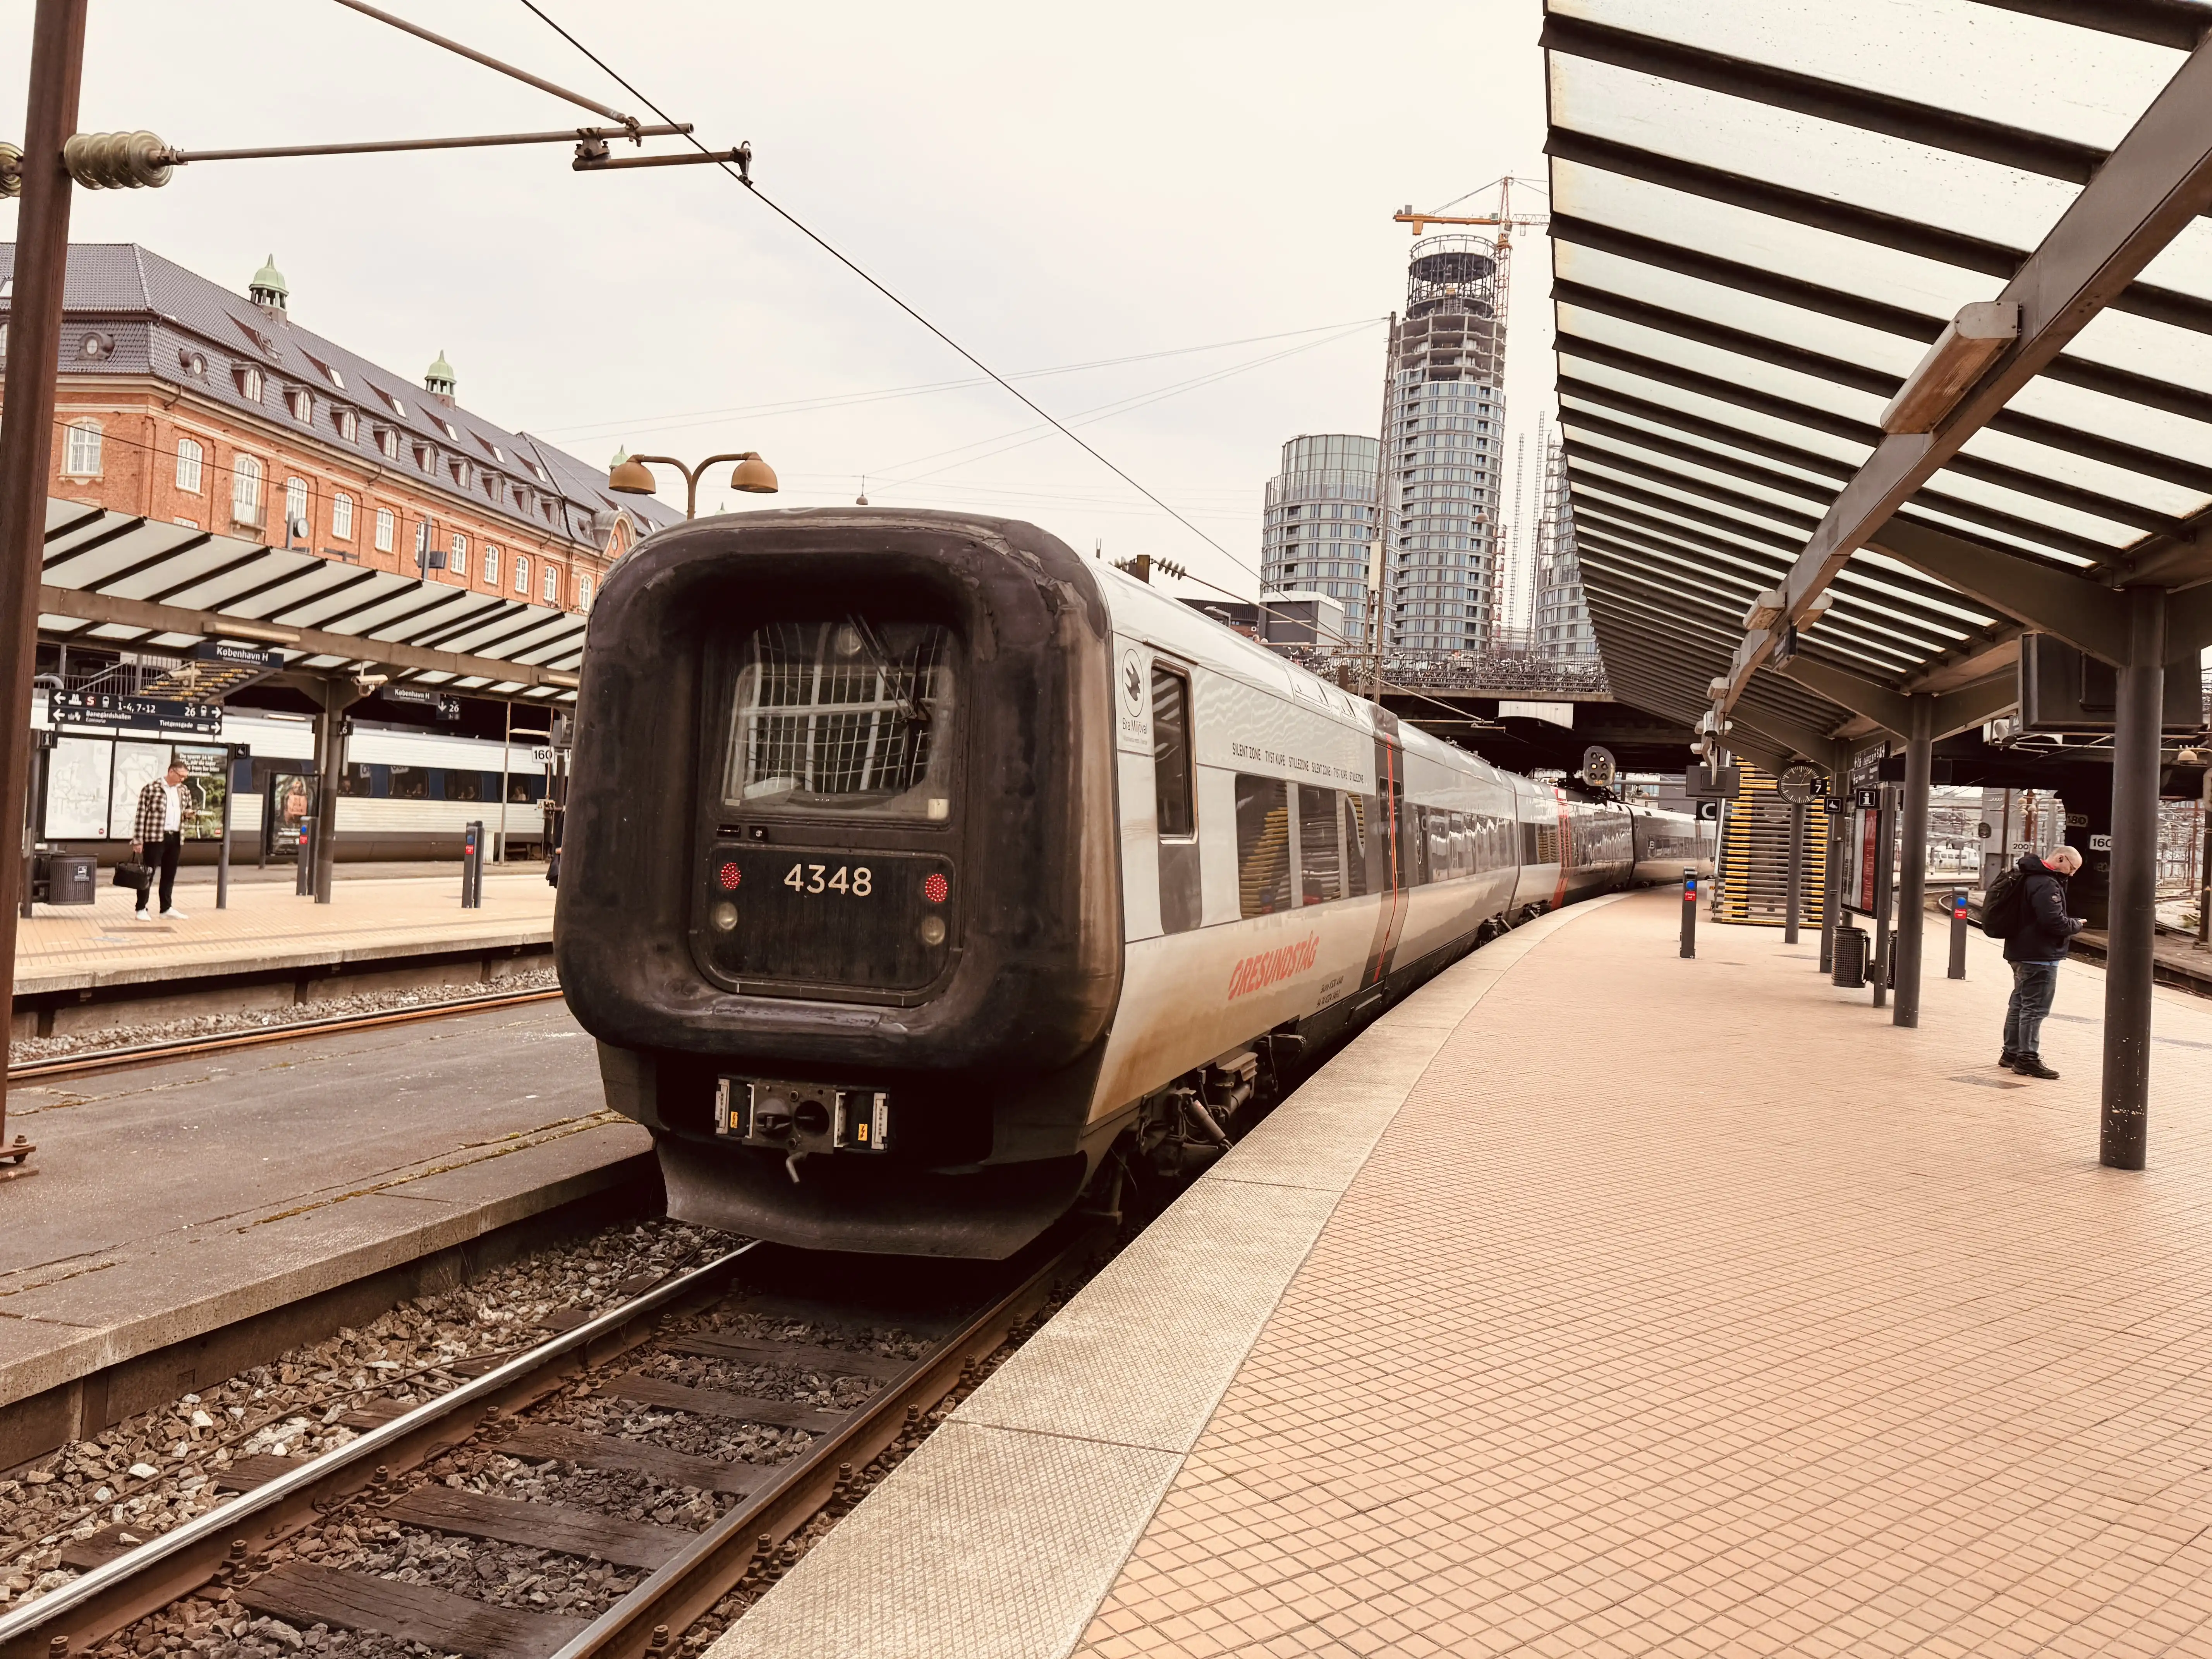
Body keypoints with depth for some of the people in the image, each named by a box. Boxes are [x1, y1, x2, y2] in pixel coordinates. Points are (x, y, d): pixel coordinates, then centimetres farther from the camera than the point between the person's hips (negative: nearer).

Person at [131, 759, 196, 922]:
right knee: (148, 873, 0)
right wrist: (138, 840, -14)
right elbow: (142, 814, -11)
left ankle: (167, 909, 19)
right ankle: (142, 909, 6)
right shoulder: (152, 789, -9)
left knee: (170, 874, 12)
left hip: (176, 837, 6)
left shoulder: (183, 791, 11)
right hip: (155, 837, -6)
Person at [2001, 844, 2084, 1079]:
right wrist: (2077, 925, -7)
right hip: (2040, 955, -11)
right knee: (2035, 1008, -6)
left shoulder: (2033, 878, 14)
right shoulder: (2046, 885, -20)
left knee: (2020, 1003, 16)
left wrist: (2070, 924, 9)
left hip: (2022, 953, 11)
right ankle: (2028, 1058, -3)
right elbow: (2055, 922, -25)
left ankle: (2012, 1052, 25)